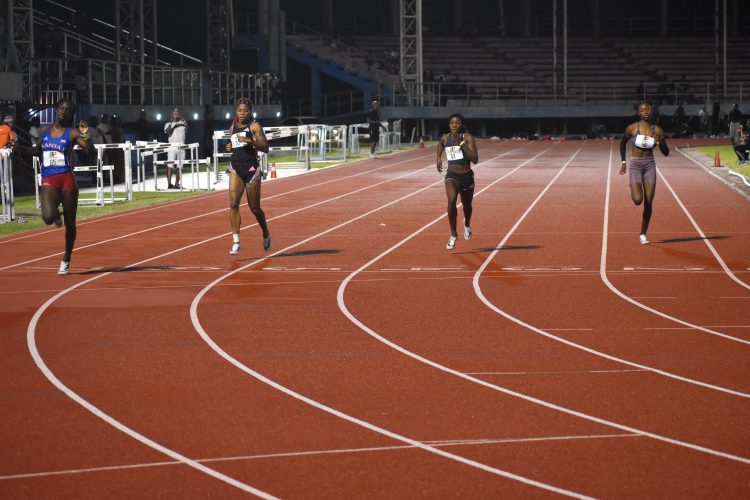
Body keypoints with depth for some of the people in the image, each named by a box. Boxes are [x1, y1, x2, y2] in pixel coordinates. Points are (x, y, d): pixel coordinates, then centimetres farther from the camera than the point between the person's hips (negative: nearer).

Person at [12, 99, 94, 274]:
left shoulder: (72, 133, -2)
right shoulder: (45, 130, 9)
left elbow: (91, 152, -11)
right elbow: (38, 151, 27)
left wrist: (86, 137, -28)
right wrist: (20, 147, 14)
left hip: (67, 180, -1)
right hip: (48, 181, 1)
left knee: (70, 223, 5)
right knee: (48, 217, -23)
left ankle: (66, 260, 22)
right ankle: (56, 214, 17)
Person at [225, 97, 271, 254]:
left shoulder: (254, 126, -4)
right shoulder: (233, 127, 13)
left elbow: (265, 148, -12)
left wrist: (250, 141, -25)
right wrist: (230, 147, 8)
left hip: (251, 168, -4)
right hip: (235, 168, 4)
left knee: (254, 208, 6)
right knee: (233, 203, -14)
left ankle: (266, 235, 34)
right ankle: (236, 242, -15)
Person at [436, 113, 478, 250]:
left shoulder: (467, 138, -12)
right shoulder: (445, 138, -2)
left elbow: (475, 159, -23)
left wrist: (462, 143, -27)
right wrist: (439, 158, 10)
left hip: (466, 176, 0)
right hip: (452, 175, 0)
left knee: (467, 205, 20)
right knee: (451, 200, -27)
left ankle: (467, 224, 57)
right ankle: (453, 235, -16)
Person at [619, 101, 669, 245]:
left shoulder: (657, 130, -1)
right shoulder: (632, 128, -6)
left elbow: (666, 153, 3)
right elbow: (623, 143, 12)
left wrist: (660, 143, -17)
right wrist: (623, 162, 8)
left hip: (650, 165, 2)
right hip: (635, 165, -2)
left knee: (648, 203, 0)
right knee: (638, 200, -19)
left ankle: (643, 234, 16)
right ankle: (633, 189, 20)